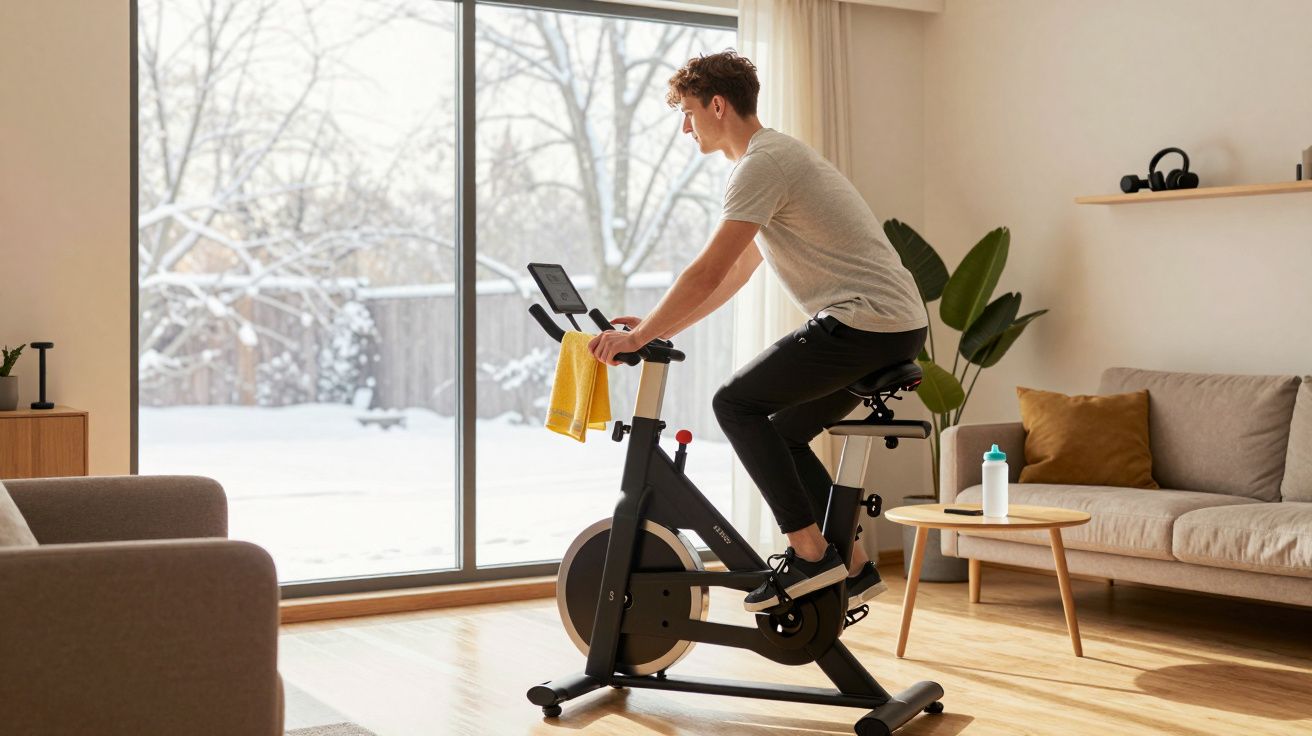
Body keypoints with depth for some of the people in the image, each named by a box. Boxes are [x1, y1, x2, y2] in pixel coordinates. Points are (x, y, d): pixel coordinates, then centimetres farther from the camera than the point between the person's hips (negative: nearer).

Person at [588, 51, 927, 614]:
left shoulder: (762, 165, -13)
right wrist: (656, 328, 22)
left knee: (737, 404, -7)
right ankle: (853, 566, 18)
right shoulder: (775, 156, 21)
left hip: (865, 323, -10)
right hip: (897, 329, 10)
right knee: (779, 433, 16)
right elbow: (734, 276, 24)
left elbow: (708, 274, -18)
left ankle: (810, 553, -6)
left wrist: (640, 336, -10)